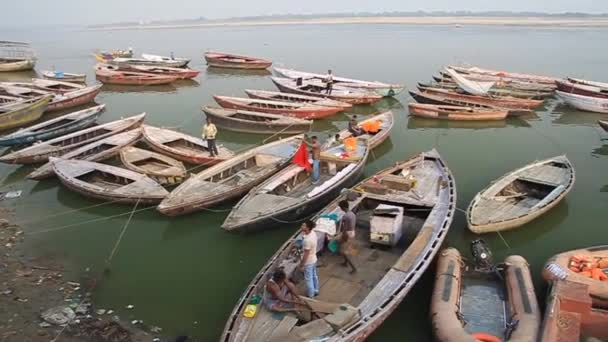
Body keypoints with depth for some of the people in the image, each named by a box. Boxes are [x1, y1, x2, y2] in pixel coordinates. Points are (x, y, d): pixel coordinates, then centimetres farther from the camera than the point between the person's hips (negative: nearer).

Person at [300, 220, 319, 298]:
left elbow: (306, 254, -25)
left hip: (308, 262, -9)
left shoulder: (307, 240, -35)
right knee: (314, 276, 26)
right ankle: (316, 291, 44)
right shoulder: (313, 233, -8)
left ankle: (310, 296, 28)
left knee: (308, 279, 11)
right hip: (314, 259, 9)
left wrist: (302, 264, -16)